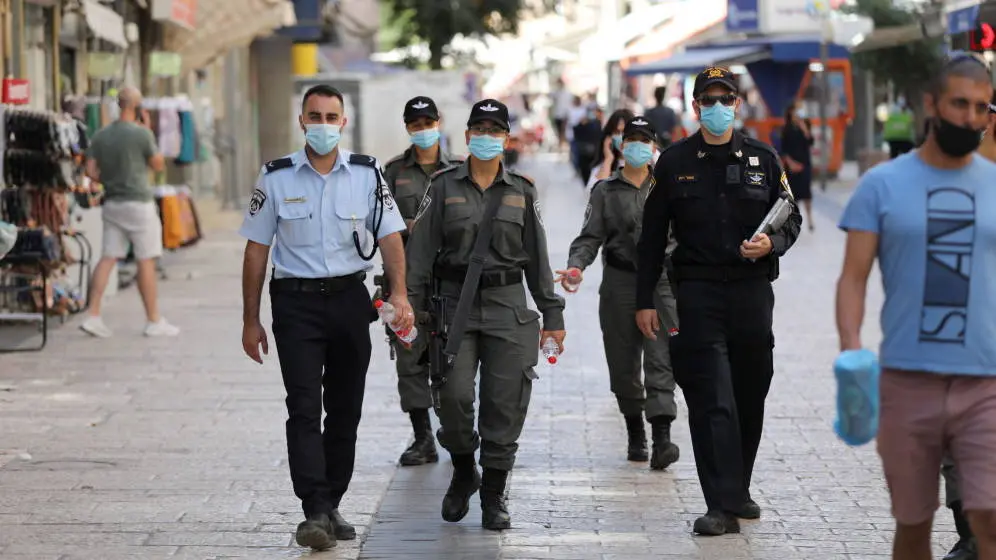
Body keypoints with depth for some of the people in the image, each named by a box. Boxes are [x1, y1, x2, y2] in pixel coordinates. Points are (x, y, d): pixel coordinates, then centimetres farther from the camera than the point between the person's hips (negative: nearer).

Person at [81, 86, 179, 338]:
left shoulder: (100, 136, 6)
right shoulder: (141, 133, -11)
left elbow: (91, 171, 3)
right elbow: (158, 165, 0)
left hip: (112, 204, 6)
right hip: (138, 203, -6)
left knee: (107, 258, 5)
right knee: (146, 261, 0)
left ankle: (93, 316, -2)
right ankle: (154, 321, 5)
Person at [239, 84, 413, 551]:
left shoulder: (366, 174, 2)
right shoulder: (276, 177, 0)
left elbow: (389, 236, -1)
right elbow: (256, 250, 4)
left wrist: (399, 293, -18)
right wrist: (251, 320, 2)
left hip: (349, 298, 2)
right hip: (296, 302, -2)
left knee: (345, 409, 9)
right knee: (304, 408, -12)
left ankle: (332, 506, 21)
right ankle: (314, 513, -17)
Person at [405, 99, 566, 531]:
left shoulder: (521, 191, 8)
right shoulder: (444, 186, 3)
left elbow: (537, 256, 10)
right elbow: (421, 250, 2)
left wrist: (551, 314, 7)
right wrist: (411, 305, -5)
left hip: (508, 306, 1)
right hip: (455, 304, -1)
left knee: (505, 403, -1)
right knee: (453, 395, -13)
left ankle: (494, 495, 11)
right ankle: (463, 472, 14)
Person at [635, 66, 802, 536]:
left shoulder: (763, 159, 8)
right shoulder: (674, 162, 6)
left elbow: (791, 219, 13)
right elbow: (652, 237, 8)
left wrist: (771, 244, -10)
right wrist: (644, 300, 5)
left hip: (753, 291, 2)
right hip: (698, 292, -2)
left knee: (750, 398, 10)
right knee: (711, 401, -10)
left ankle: (738, 491, 27)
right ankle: (722, 506, -13)